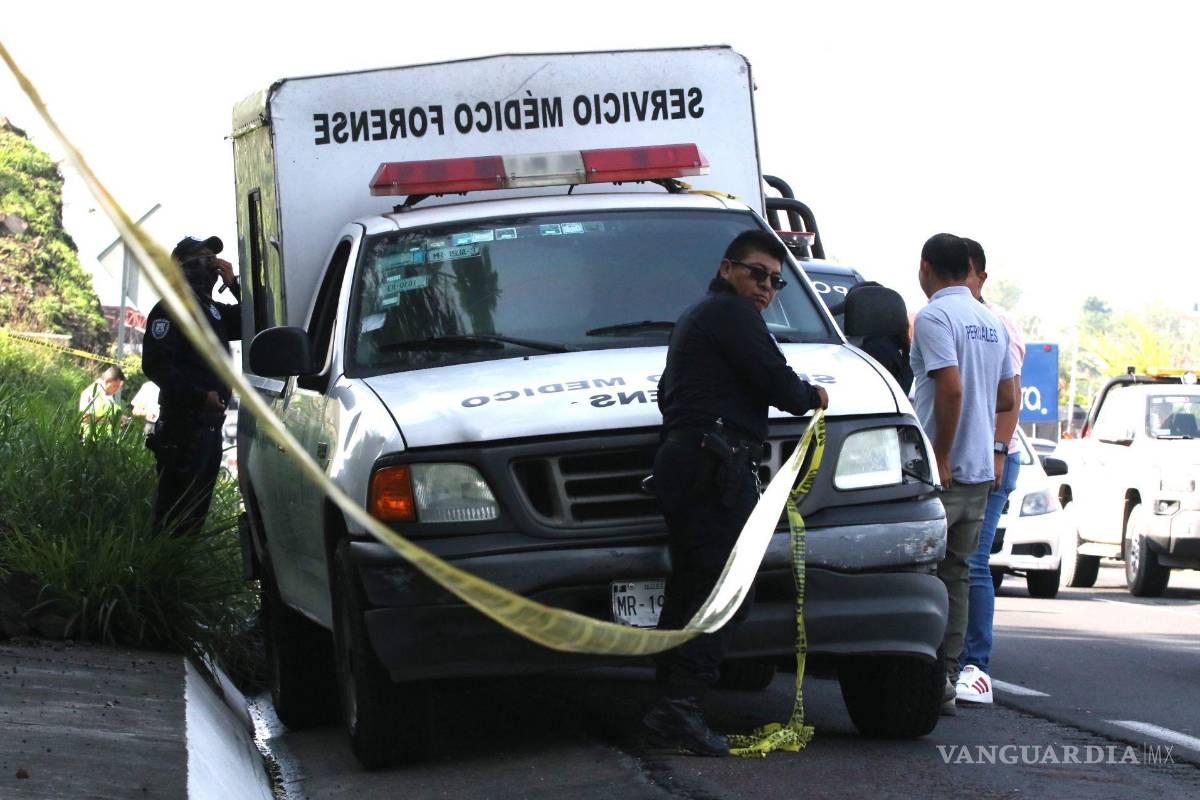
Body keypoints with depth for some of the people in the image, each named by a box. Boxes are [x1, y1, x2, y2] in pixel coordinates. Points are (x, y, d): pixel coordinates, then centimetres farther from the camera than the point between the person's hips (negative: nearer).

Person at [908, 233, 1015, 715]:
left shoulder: (934, 317, -11)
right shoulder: (993, 324, 14)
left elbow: (951, 387, -22)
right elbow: (1007, 399, 17)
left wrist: (941, 454, -17)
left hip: (941, 472, -7)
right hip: (980, 471, 8)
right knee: (955, 576, 11)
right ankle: (946, 682, 10)